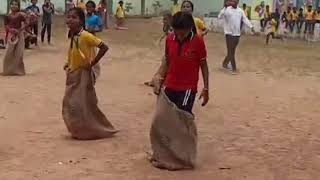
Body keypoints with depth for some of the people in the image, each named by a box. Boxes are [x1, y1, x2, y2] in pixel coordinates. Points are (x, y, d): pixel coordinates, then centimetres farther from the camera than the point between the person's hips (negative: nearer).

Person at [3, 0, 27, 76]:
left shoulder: (20, 15, -6)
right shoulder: (8, 16, 2)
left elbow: (24, 24, -5)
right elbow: (6, 25, 6)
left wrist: (19, 30, -18)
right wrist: (11, 30, -13)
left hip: (19, 35, -3)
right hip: (11, 35, 3)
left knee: (18, 53, 0)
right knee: (9, 53, 1)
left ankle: (18, 70, 9)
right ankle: (9, 70, 12)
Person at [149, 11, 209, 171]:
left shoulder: (198, 41, -12)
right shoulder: (169, 39, -2)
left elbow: (203, 65, -4)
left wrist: (206, 89, -4)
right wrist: (159, 78, -2)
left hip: (187, 89, -5)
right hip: (169, 87, 5)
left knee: (181, 123, -4)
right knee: (161, 120, 8)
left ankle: (182, 159, 11)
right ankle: (162, 154, 25)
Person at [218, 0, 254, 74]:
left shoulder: (240, 11, 7)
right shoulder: (227, 10, -9)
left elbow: (245, 19, 6)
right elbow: (220, 17, -24)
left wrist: (251, 27, -8)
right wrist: (225, 7, -36)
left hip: (237, 34, 5)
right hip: (229, 34, -5)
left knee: (232, 51, 15)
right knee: (231, 52, -2)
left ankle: (225, 63, 33)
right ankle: (234, 69, 5)